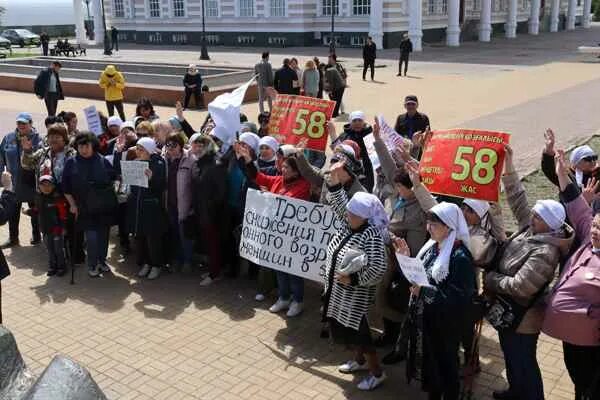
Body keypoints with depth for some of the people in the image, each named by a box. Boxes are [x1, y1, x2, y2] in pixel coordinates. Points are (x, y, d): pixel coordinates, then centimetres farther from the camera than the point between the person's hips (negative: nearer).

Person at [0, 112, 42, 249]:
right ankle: (13, 238, 23)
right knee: (13, 212, 10)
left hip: (31, 182, -3)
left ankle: (36, 236, 28)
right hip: (14, 182, 4)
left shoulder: (37, 139, -9)